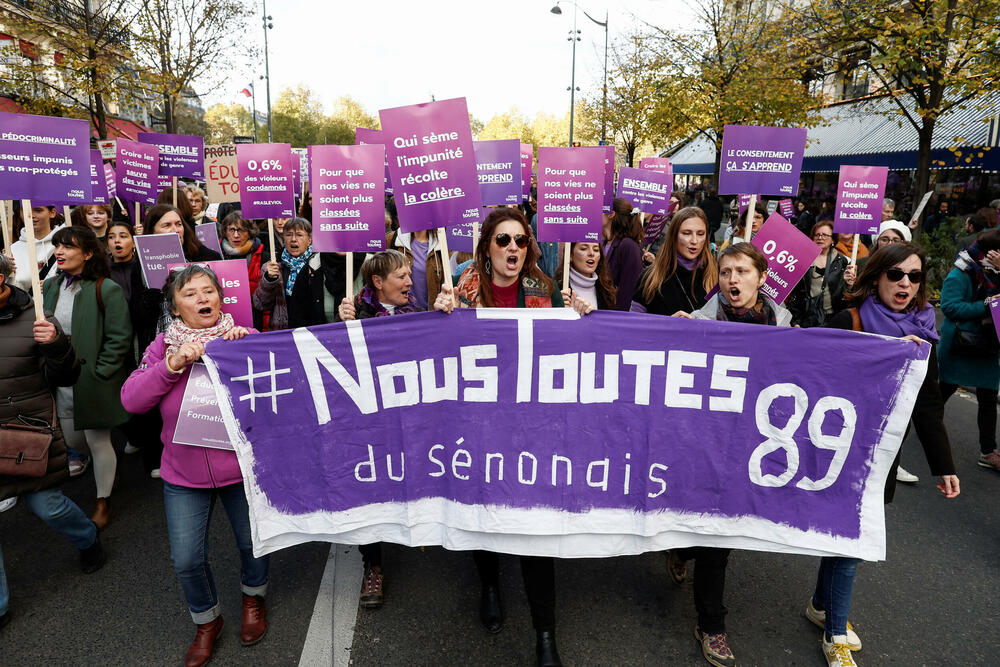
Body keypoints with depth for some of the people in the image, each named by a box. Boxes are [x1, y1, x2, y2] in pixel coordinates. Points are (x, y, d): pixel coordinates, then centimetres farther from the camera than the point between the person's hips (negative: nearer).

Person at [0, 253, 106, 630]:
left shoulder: (33, 320, -8)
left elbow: (65, 378, -6)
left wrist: (55, 345, -25)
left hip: (31, 433, -3)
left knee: (46, 504, 6)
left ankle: (88, 541, 39)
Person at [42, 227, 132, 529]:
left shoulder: (106, 289, -14)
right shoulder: (51, 286, 7)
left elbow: (120, 338, -15)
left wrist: (97, 374, -17)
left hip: (93, 382, -6)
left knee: (97, 440, 4)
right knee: (70, 439, 15)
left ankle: (102, 502, 24)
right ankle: (106, 464, 46)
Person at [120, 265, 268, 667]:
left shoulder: (244, 340, -7)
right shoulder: (164, 347, 0)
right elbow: (131, 400, -9)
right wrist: (173, 365, -22)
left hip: (242, 468, -1)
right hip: (184, 475, 2)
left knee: (252, 543, 16)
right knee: (186, 560, 9)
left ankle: (254, 598, 48)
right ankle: (206, 621, 38)